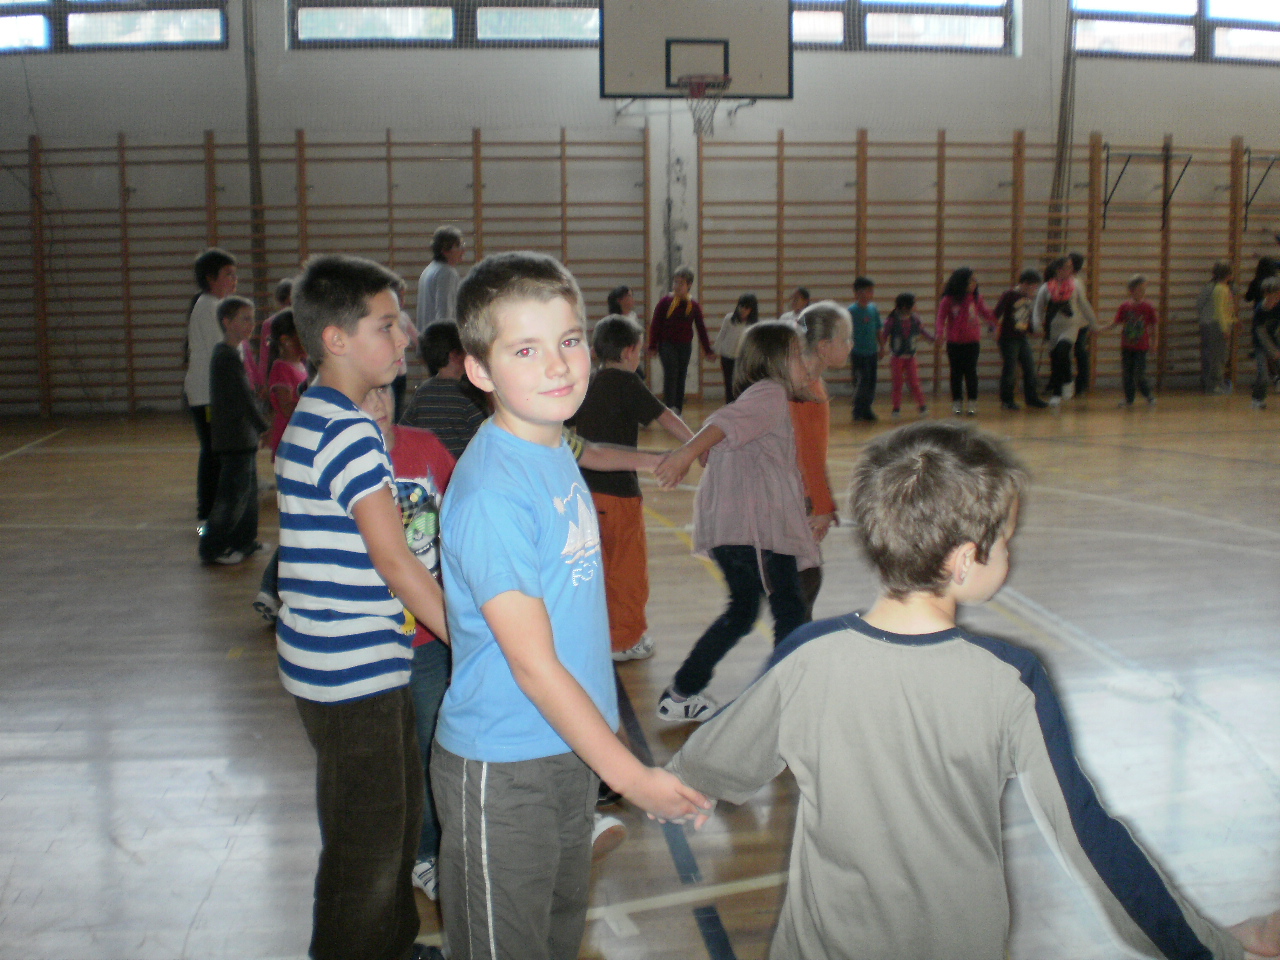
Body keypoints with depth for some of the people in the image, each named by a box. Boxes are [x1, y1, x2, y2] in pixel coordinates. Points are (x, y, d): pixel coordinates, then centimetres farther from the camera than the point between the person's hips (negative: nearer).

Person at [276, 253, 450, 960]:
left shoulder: (313, 418, 12)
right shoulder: (348, 431, -20)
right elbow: (394, 560, -23)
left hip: (349, 660, 10)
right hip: (353, 671, -10)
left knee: (397, 819, 24)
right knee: (367, 848, 4)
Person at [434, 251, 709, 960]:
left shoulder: (557, 452, 3)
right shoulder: (491, 493, -25)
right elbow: (532, 664, -23)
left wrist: (599, 753, 12)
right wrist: (632, 776, -17)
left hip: (569, 747, 8)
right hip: (502, 770, -8)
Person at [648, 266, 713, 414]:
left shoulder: (694, 306, 4)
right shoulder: (665, 302, -3)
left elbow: (701, 328, 11)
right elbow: (655, 324, -2)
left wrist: (707, 350, 12)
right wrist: (652, 345, -7)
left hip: (685, 346, 3)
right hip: (667, 345, -3)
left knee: (681, 377, 8)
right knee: (671, 373, -19)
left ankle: (678, 411, 16)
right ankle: (669, 407, -23)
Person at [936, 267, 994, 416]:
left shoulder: (976, 298, 2)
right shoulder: (948, 300, -7)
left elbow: (987, 315, 9)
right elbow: (941, 318, -8)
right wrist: (940, 332, -26)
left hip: (972, 342, 1)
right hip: (954, 342, -1)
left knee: (971, 372, 2)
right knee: (956, 372, 5)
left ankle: (972, 402, 10)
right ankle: (956, 402, 15)